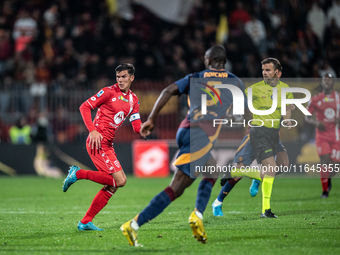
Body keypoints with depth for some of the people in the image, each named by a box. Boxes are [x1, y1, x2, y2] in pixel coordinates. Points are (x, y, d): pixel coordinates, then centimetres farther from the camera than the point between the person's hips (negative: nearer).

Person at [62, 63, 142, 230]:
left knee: (113, 186, 5)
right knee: (119, 180, -16)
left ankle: (86, 222, 9)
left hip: (108, 145, 8)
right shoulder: (109, 92, -7)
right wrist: (92, 130, -18)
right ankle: (78, 173, -4)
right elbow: (85, 107, -7)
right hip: (97, 142, -8)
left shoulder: (133, 99, 15)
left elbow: (137, 127, 14)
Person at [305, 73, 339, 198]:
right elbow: (307, 117, 6)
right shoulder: (316, 99, 1)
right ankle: (325, 190, 0)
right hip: (322, 135, -1)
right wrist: (316, 123, -13)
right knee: (325, 162, -13)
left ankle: (329, 179, 33)